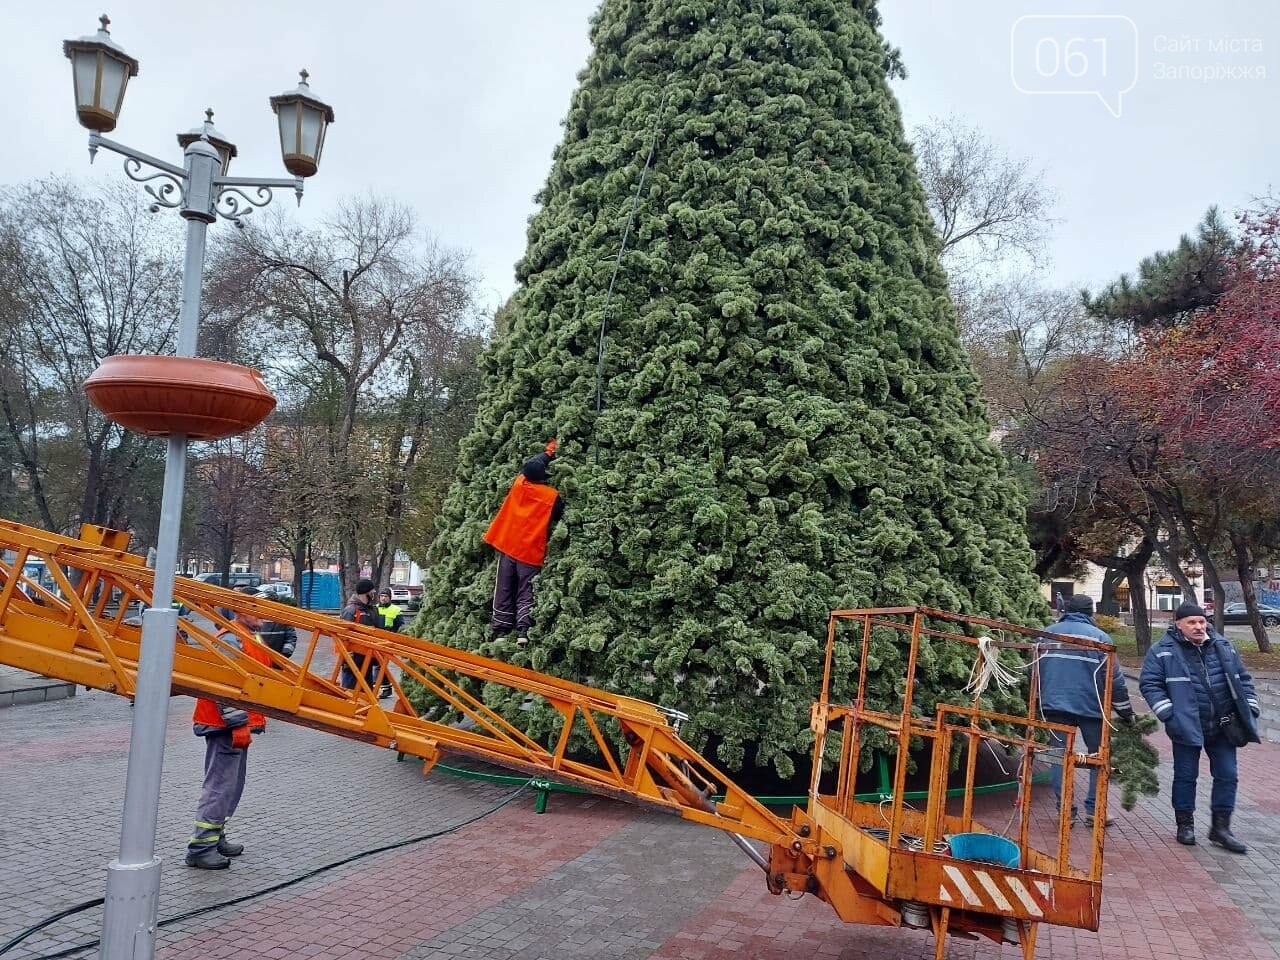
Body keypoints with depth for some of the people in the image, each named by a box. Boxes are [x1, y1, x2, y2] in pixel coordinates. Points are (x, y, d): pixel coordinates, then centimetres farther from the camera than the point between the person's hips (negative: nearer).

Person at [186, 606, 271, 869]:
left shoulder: (245, 640, 17)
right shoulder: (231, 641, -17)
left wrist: (250, 721, 25)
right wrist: (238, 724, -23)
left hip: (235, 727, 11)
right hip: (227, 728, -11)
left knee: (232, 785, 17)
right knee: (220, 786, -8)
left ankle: (216, 838, 27)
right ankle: (200, 847, -3)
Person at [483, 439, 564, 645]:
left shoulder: (519, 484, 3)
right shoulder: (552, 496, -8)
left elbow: (530, 465, 21)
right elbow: (559, 519, 0)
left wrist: (548, 452, 32)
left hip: (508, 545, 3)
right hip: (531, 550, -3)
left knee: (504, 591, 9)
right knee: (525, 592, -1)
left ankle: (501, 631, 9)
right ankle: (523, 630, -14)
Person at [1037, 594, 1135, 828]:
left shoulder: (1047, 633, 9)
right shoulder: (1098, 637, -3)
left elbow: (1037, 672, 14)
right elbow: (1115, 679, -4)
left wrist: (1041, 703, 25)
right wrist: (1127, 713, 5)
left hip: (1054, 705, 2)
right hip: (1091, 707, -2)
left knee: (1059, 757, 6)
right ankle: (1094, 810, 10)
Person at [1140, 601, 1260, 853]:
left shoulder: (1223, 647, 6)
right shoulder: (1162, 650, -9)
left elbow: (1243, 679, 14)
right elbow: (1149, 684, -10)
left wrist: (1249, 711, 6)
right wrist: (1169, 715, -17)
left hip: (1222, 726, 4)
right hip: (1187, 727, -4)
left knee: (1227, 775, 7)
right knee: (1185, 775, 6)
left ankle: (1221, 827, 20)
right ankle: (1185, 824, 22)